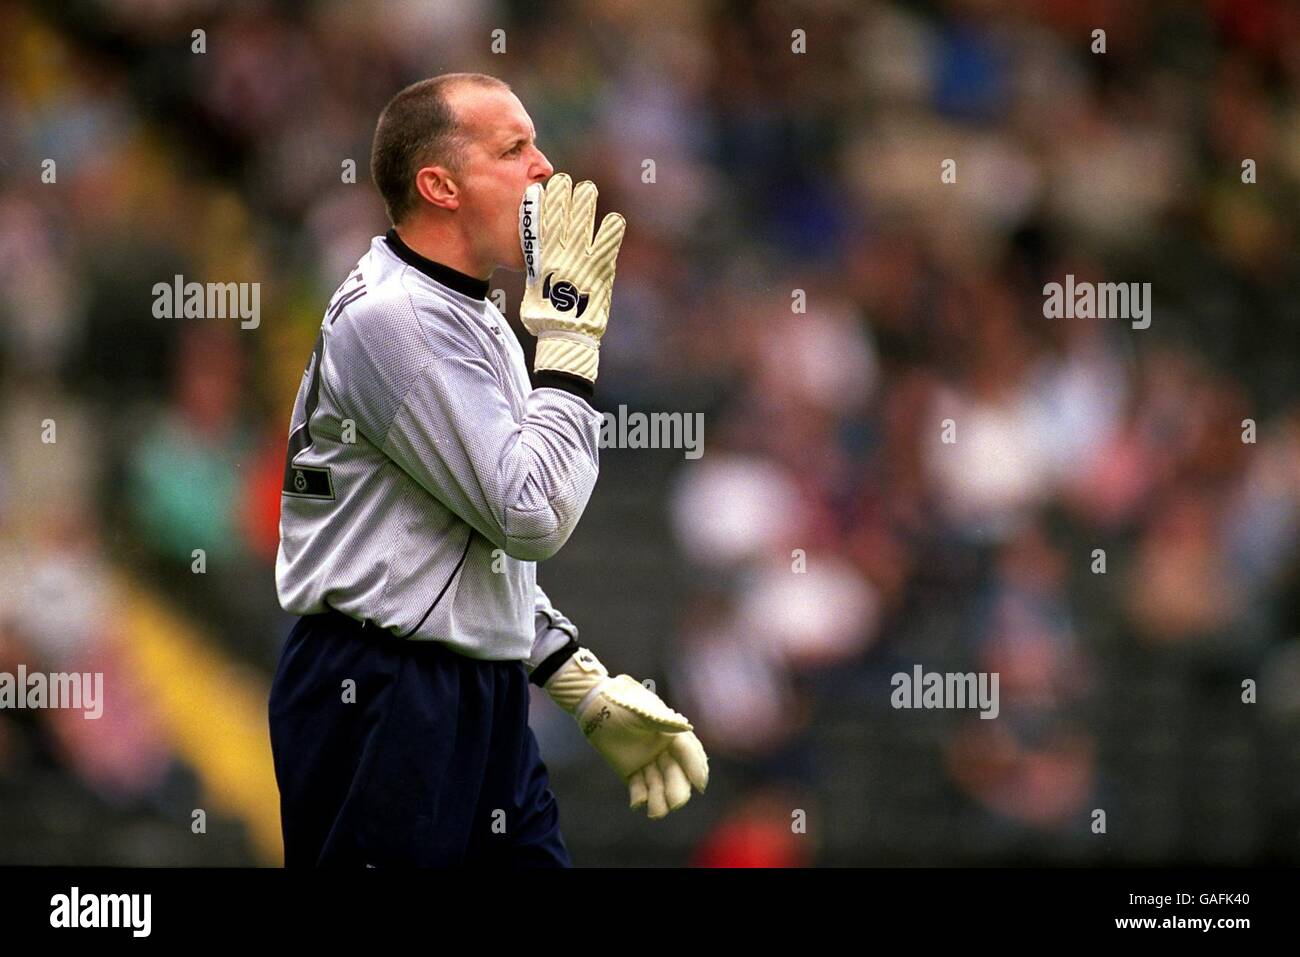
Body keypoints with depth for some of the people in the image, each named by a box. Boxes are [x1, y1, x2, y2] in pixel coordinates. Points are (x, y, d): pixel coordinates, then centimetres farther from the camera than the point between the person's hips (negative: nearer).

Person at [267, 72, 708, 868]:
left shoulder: (474, 322, 17)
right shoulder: (392, 316, -15)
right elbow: (535, 515, -20)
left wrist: (589, 687, 16)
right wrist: (571, 333, -14)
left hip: (479, 697, 9)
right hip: (381, 703, -9)